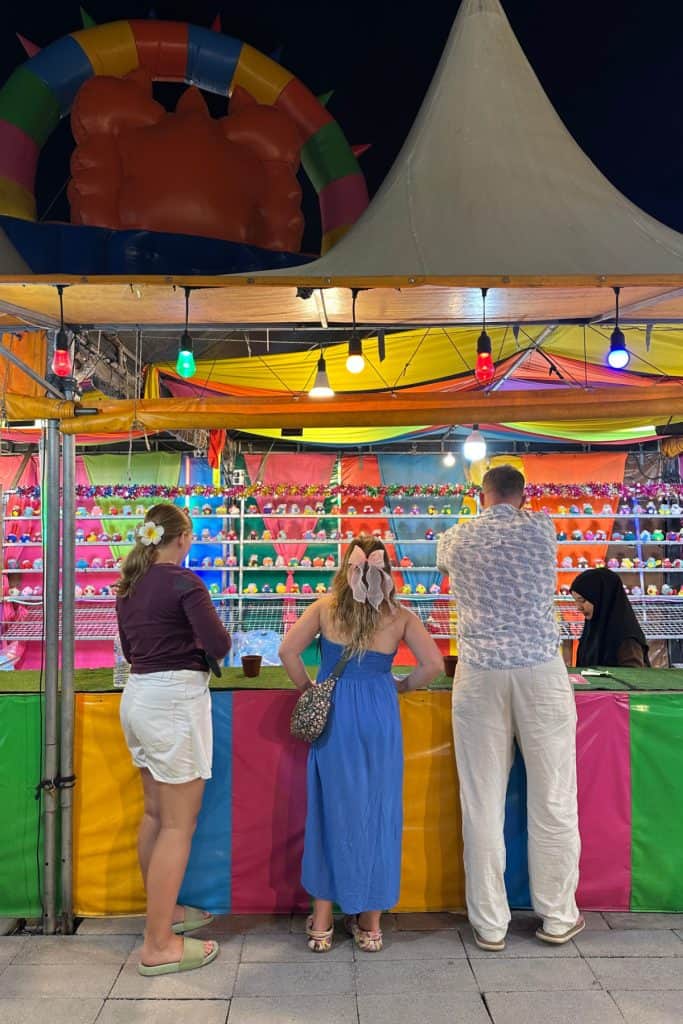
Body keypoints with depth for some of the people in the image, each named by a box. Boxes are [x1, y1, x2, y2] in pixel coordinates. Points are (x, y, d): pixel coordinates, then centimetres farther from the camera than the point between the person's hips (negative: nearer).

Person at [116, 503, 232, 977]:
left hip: (137, 694, 9)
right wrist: (201, 650, 4)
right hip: (175, 700, -8)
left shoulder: (129, 583, 9)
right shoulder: (183, 581, -14)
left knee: (156, 812, 20)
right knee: (179, 823, 0)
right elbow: (219, 643, -16)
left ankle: (162, 909, 35)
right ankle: (158, 945, 7)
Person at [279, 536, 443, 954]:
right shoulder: (400, 616, 0)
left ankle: (322, 923, 22)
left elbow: (289, 650, -6)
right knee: (377, 813, 12)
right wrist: (402, 685, 9)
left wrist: (309, 689, 7)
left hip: (332, 716, 0)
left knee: (330, 812, 12)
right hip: (380, 715, 0)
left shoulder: (325, 607, 0)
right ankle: (371, 924, 23)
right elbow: (433, 663, -6)